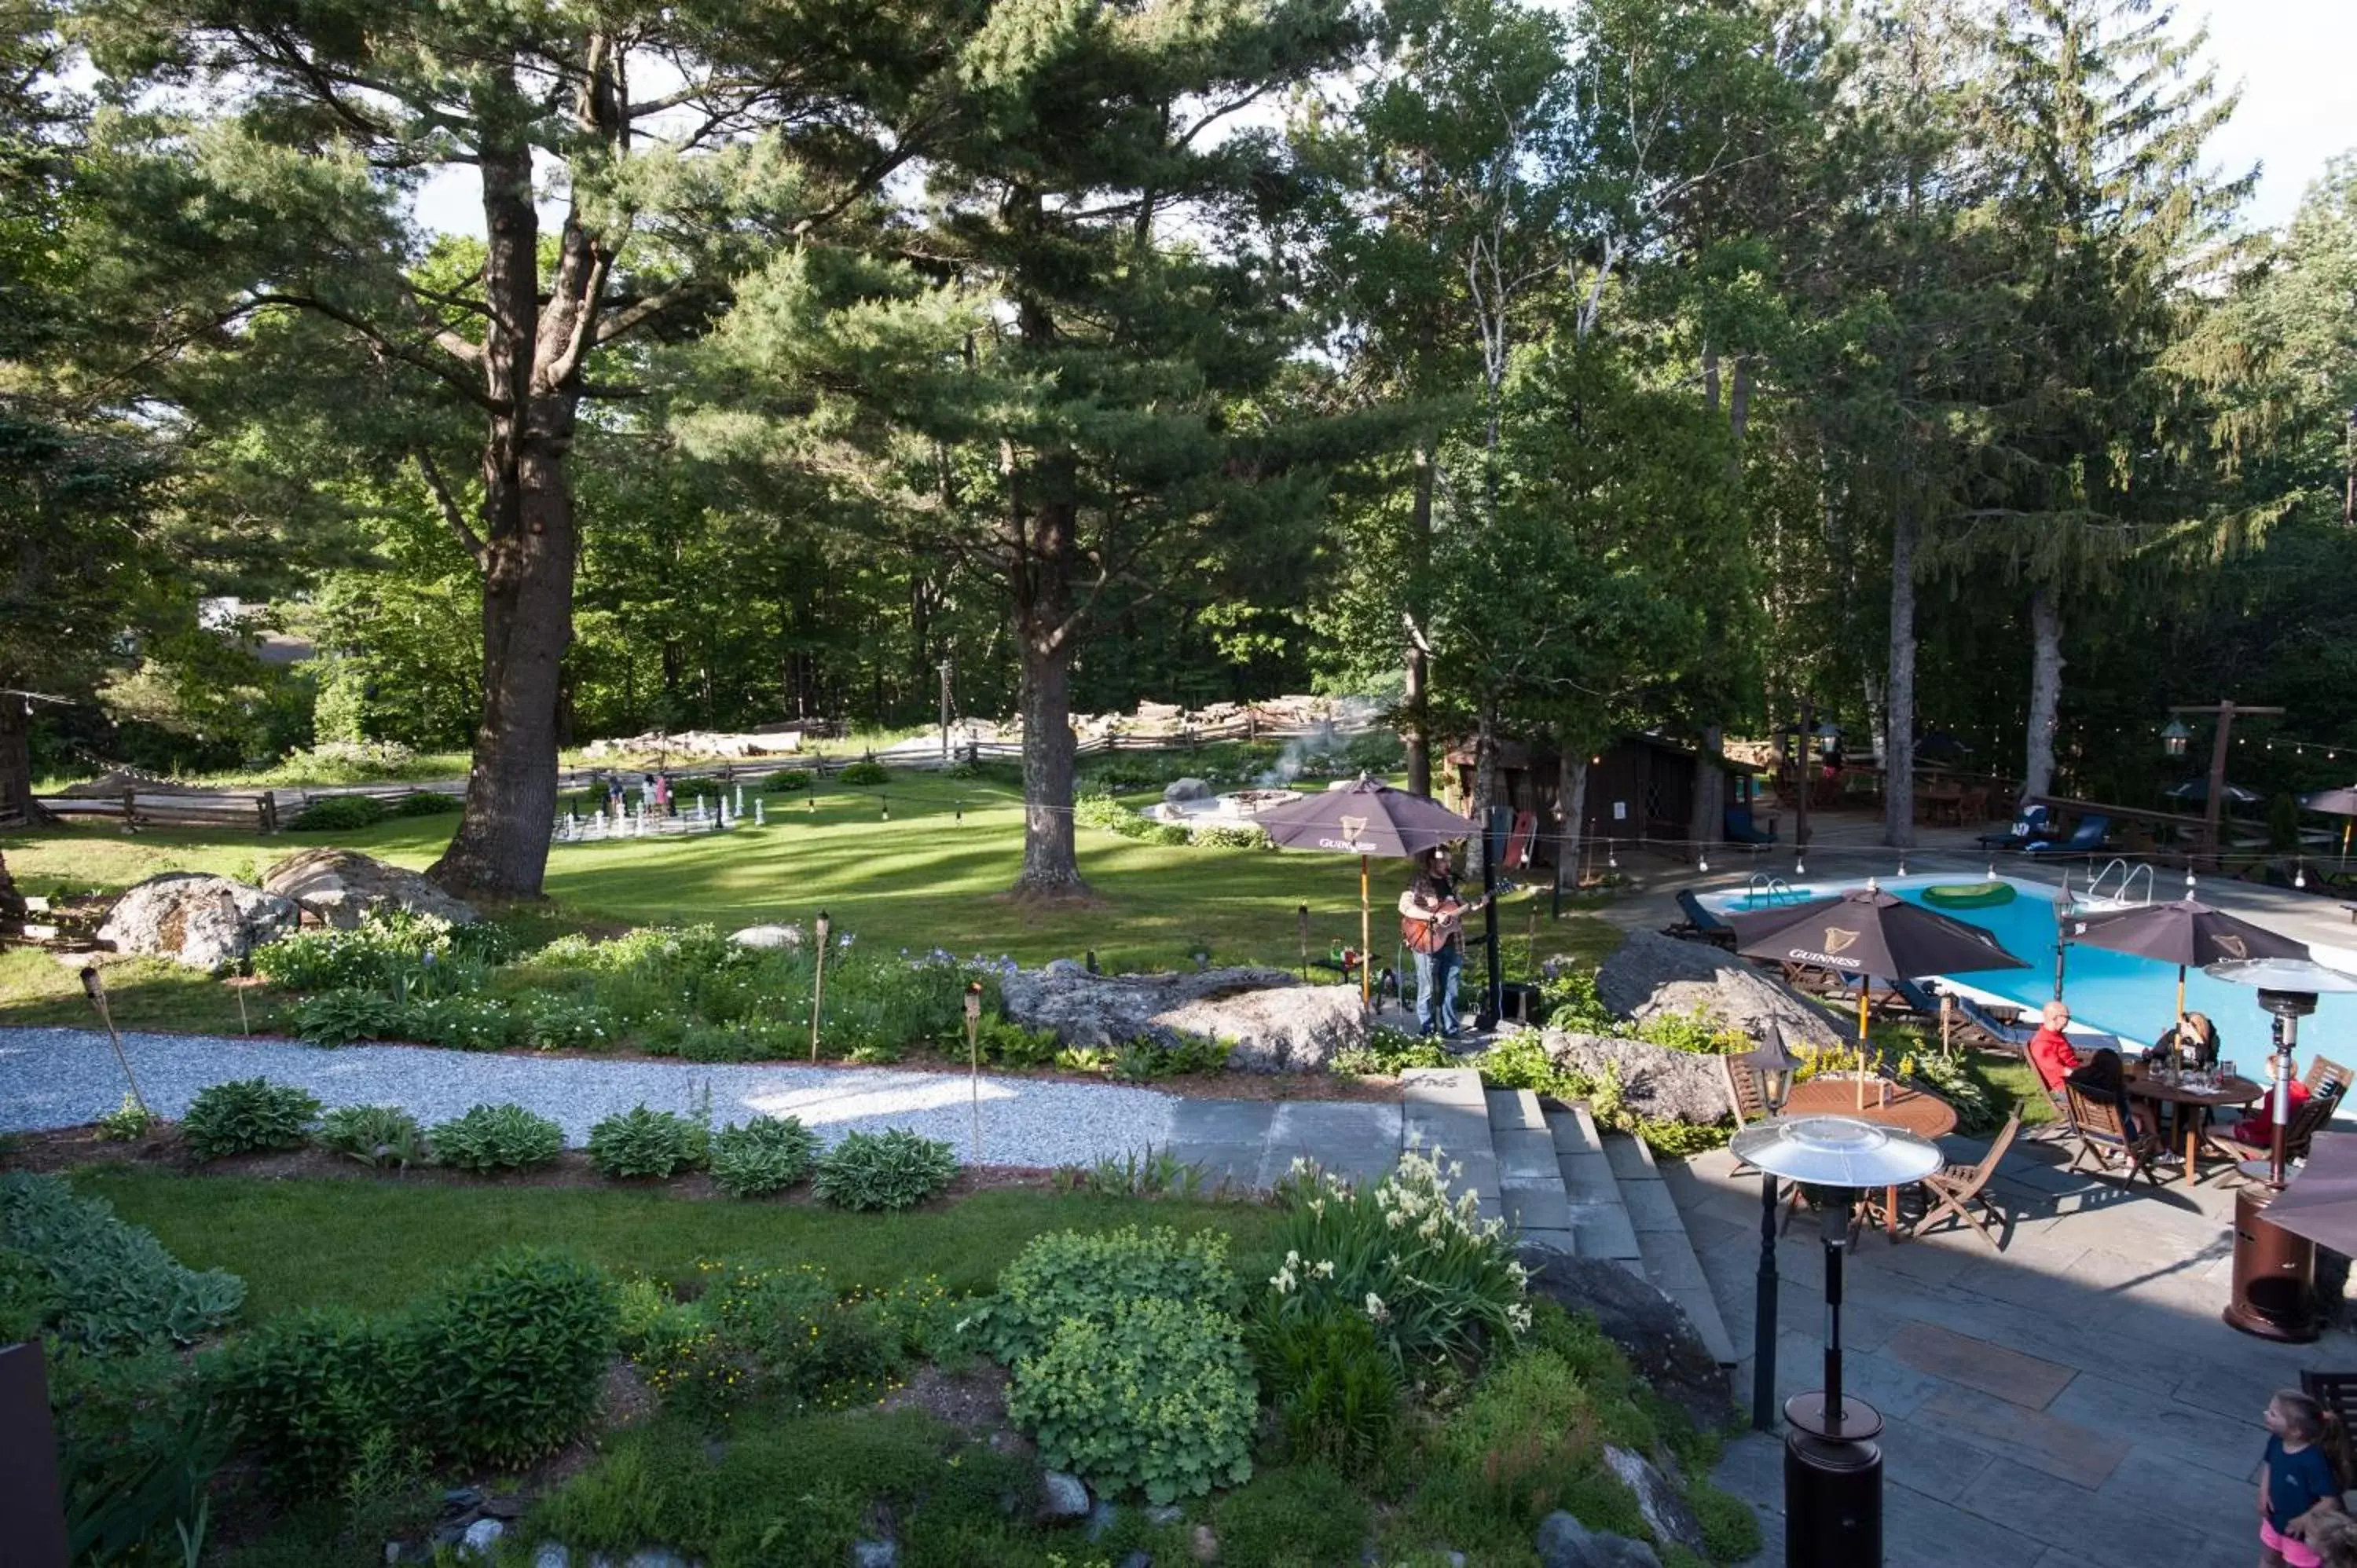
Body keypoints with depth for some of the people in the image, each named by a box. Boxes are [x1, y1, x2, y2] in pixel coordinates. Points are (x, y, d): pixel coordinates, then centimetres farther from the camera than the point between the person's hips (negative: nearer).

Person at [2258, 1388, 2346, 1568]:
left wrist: (2305, 1521, -24)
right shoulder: (2276, 1441, -17)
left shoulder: (2314, 1461, -38)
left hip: (2301, 1530, -6)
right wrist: (2264, 1492, -7)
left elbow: (2332, 1502, -30)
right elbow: (2268, 1464, 4)